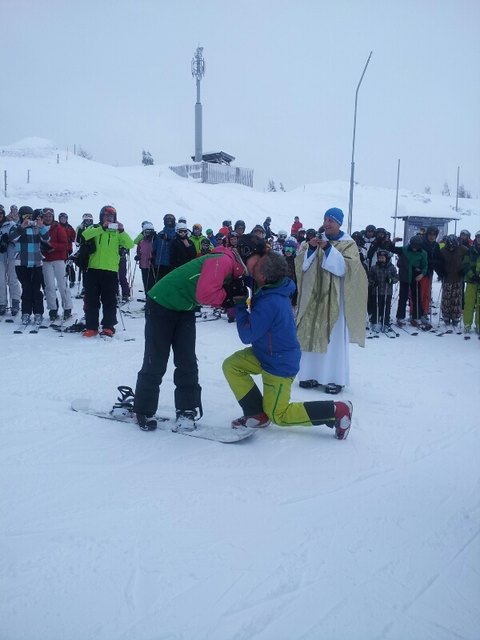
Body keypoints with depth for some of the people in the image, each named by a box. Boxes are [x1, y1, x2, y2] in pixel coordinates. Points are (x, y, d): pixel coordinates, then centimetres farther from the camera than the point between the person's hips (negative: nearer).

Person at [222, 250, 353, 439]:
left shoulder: (269, 303, -35)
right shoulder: (273, 289, -9)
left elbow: (246, 335, -25)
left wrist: (240, 305, -17)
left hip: (280, 364, -9)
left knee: (278, 415, 7)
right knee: (231, 366, 4)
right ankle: (257, 414, 9)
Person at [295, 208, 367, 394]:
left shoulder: (348, 244, 1)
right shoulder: (317, 240, 11)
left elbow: (346, 268, -13)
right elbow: (303, 265, 4)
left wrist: (328, 249, -20)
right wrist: (310, 249, -13)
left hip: (334, 297, -4)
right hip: (314, 294, 4)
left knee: (334, 337, -4)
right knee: (312, 334, 3)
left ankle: (335, 378, 0)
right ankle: (312, 374, 11)